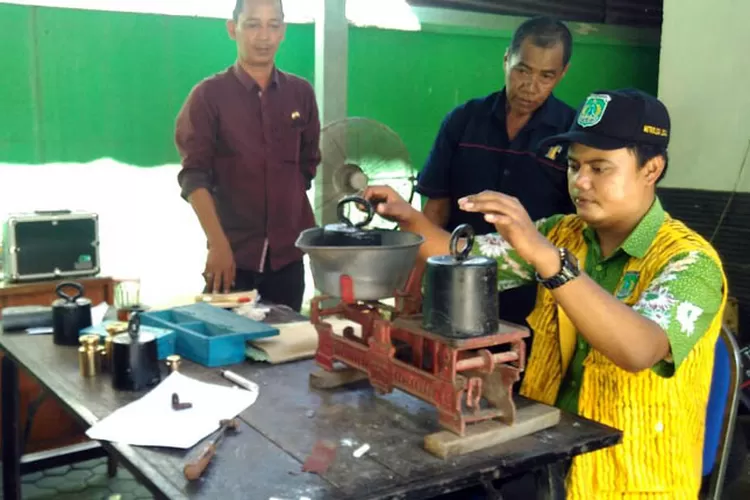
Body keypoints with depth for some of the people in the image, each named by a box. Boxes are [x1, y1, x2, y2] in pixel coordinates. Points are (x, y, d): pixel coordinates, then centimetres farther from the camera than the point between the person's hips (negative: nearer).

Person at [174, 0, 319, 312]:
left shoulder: (301, 93, 7)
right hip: (234, 253, -3)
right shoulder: (208, 95, -4)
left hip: (288, 253, 3)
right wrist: (218, 244, -20)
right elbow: (194, 176, -11)